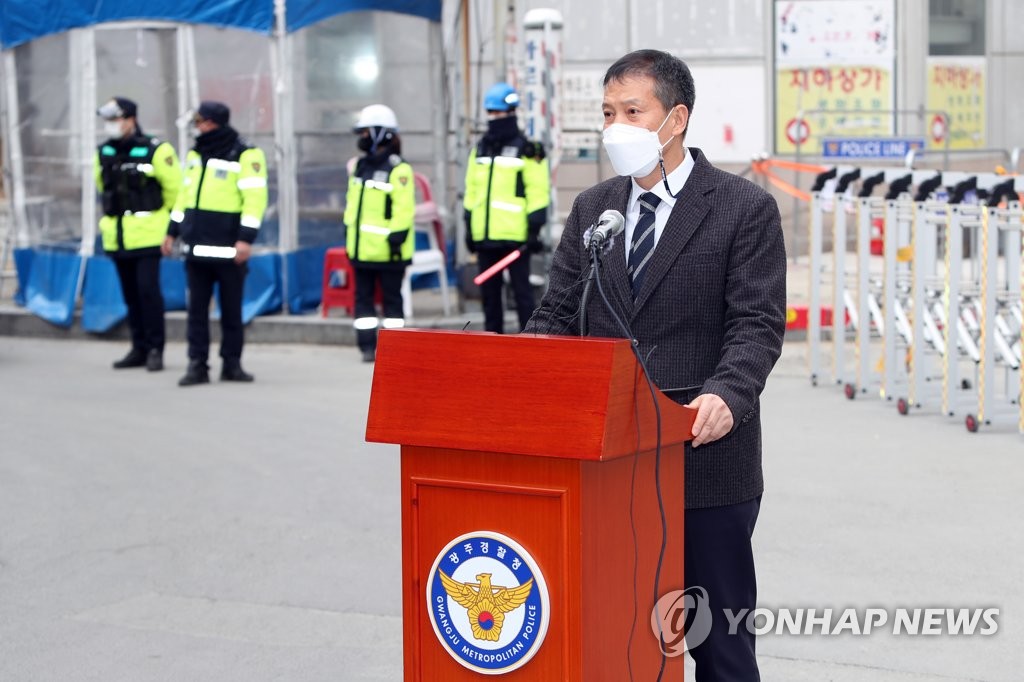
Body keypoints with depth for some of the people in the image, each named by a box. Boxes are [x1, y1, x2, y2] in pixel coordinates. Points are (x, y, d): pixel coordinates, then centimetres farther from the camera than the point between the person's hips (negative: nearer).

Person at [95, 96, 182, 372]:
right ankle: (139, 349, 17)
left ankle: (155, 349, -3)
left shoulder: (155, 151, -10)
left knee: (148, 290, -11)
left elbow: (174, 187, -4)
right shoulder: (104, 154, 9)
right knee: (130, 294, 10)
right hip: (117, 236, 6)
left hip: (147, 234, -6)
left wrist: (160, 217, 5)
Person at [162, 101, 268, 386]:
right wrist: (172, 232, 18)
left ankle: (231, 363, 13)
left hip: (227, 250, -6)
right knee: (196, 308, 4)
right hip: (196, 248, 6)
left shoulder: (245, 155, -8)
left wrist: (245, 238, -21)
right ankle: (197, 365, 7)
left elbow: (254, 199, -14)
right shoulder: (195, 154, 15)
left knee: (231, 309, 4)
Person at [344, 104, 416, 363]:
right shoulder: (360, 166, 13)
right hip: (362, 247, 8)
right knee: (363, 296, 9)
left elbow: (404, 209, -17)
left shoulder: (398, 170, -13)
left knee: (391, 298, 2)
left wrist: (397, 236, -21)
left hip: (387, 250, -8)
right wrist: (349, 232, 17)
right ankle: (367, 345, 14)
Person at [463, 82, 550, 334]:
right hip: (485, 236, 6)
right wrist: (469, 227, 15)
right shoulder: (480, 149, 15)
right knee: (489, 293, 11)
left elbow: (538, 192, -8)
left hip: (515, 236, -6)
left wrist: (534, 229, -13)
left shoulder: (527, 150, -4)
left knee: (522, 291, -3)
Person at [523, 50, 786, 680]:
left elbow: (758, 323, -10)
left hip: (705, 457, -4)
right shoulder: (592, 209, 12)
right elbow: (557, 316, 11)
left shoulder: (745, 209, -3)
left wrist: (726, 394, -28)